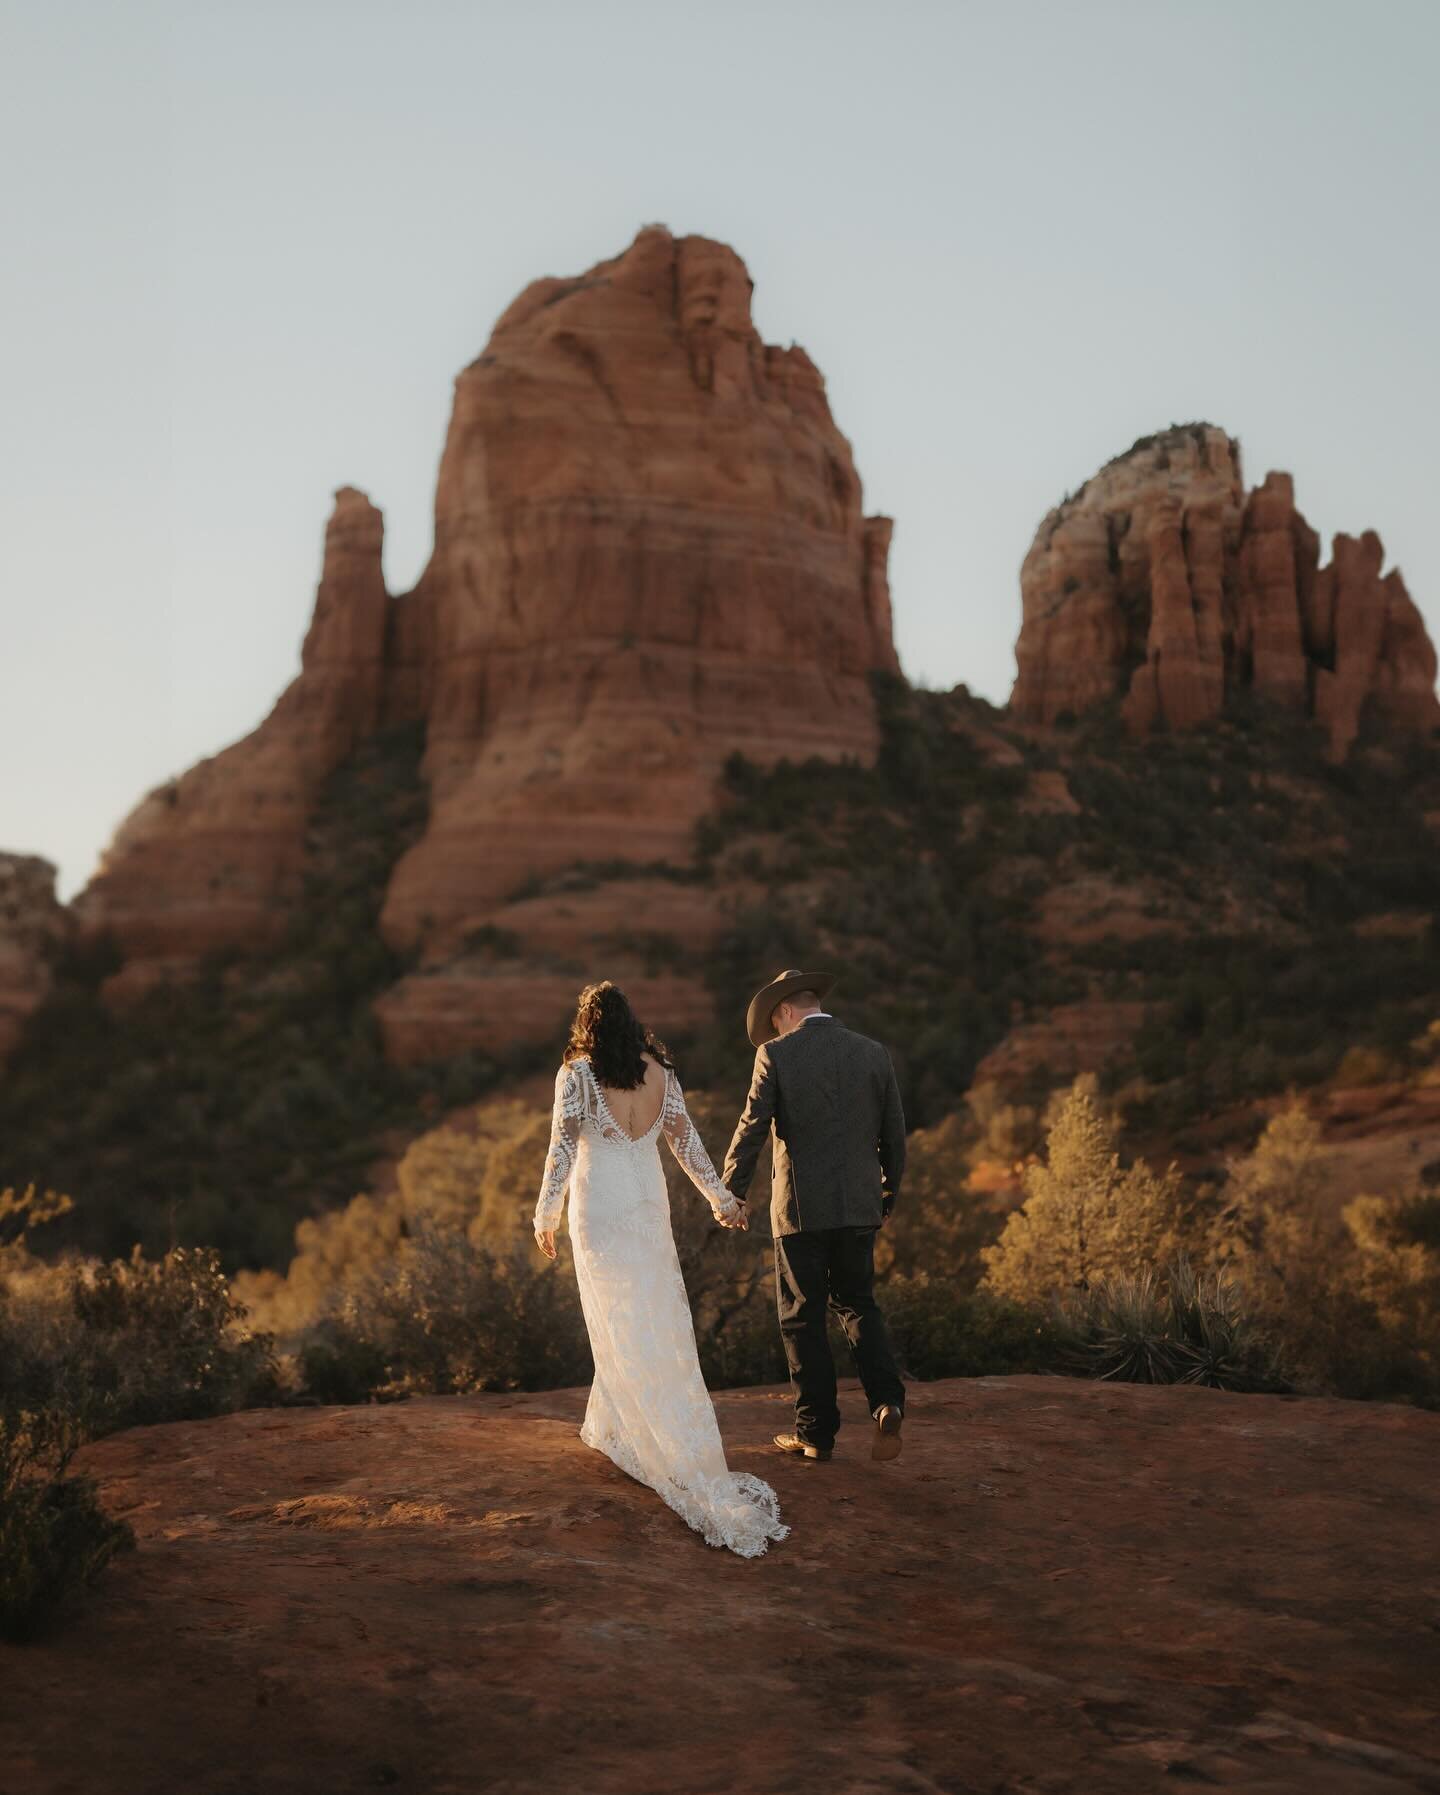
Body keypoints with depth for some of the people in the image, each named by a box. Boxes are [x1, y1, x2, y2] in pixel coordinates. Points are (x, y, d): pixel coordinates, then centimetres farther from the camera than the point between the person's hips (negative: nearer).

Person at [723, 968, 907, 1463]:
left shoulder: (777, 1055, -7)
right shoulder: (873, 1054, 4)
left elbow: (752, 1129, -7)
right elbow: (894, 1135, 8)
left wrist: (730, 1194, 6)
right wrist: (888, 1198, 21)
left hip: (801, 1208, -3)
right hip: (858, 1205, 4)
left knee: (803, 1317, 8)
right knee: (857, 1304, 18)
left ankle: (817, 1431, 12)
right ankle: (887, 1401, -3)